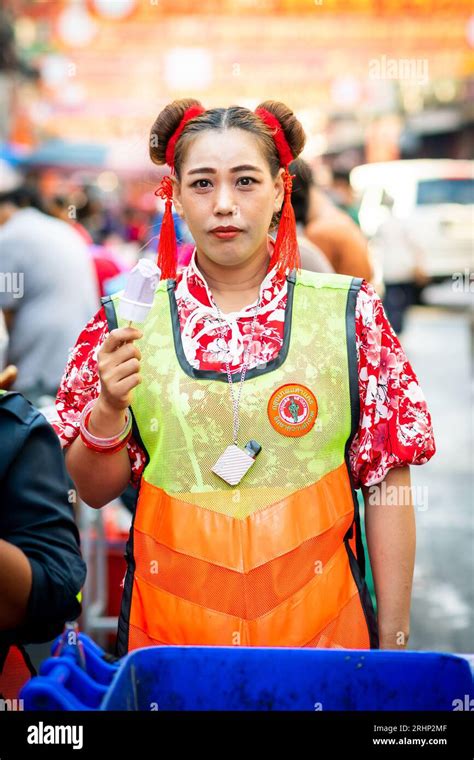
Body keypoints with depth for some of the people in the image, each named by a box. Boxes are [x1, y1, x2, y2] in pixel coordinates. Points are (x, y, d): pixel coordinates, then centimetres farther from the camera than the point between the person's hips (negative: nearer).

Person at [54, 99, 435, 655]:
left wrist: (393, 642, -1)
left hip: (319, 625, 0)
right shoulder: (125, 320, 0)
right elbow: (94, 490, 5)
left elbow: (388, 485, 0)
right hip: (168, 626, 1)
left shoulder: (348, 311, -2)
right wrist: (110, 408, -14)